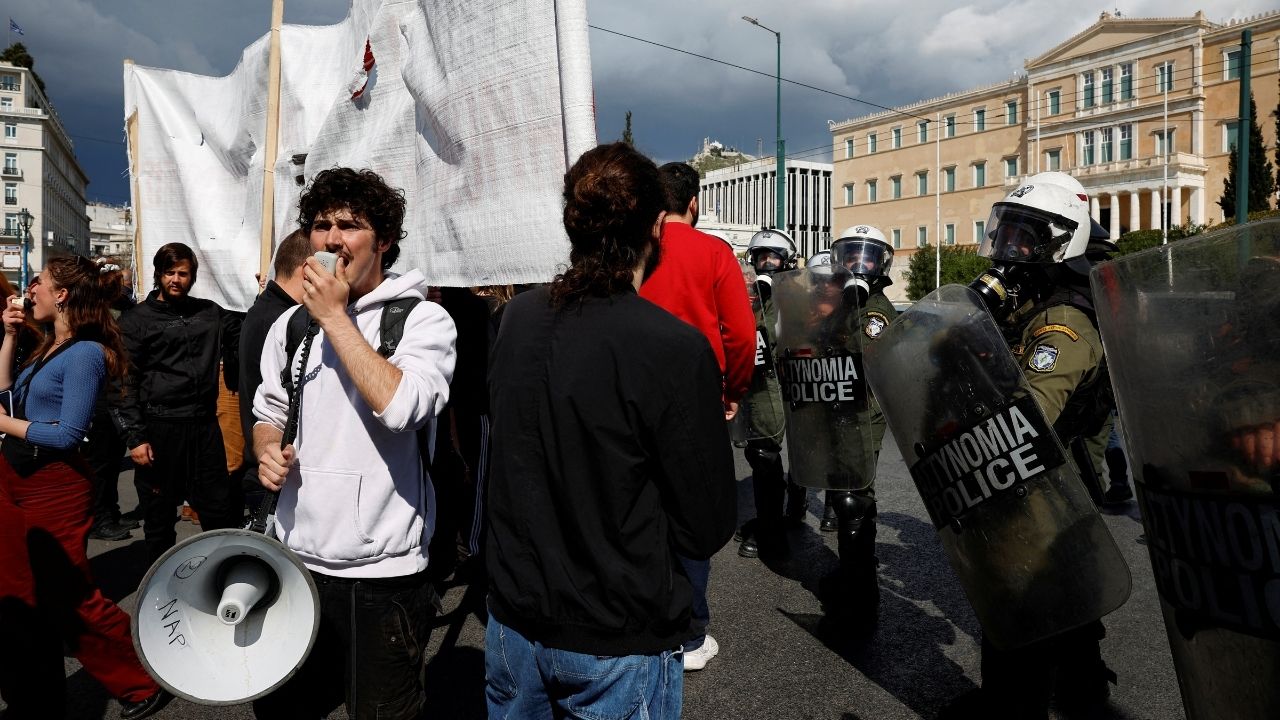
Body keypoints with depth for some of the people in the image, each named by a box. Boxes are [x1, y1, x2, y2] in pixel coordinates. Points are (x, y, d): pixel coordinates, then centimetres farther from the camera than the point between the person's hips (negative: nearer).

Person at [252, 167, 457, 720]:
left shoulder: (423, 320, -10)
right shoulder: (290, 326, 8)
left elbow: (399, 405, -27)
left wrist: (335, 317, -19)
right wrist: (268, 450, -2)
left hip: (383, 574, -5)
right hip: (296, 559, 6)